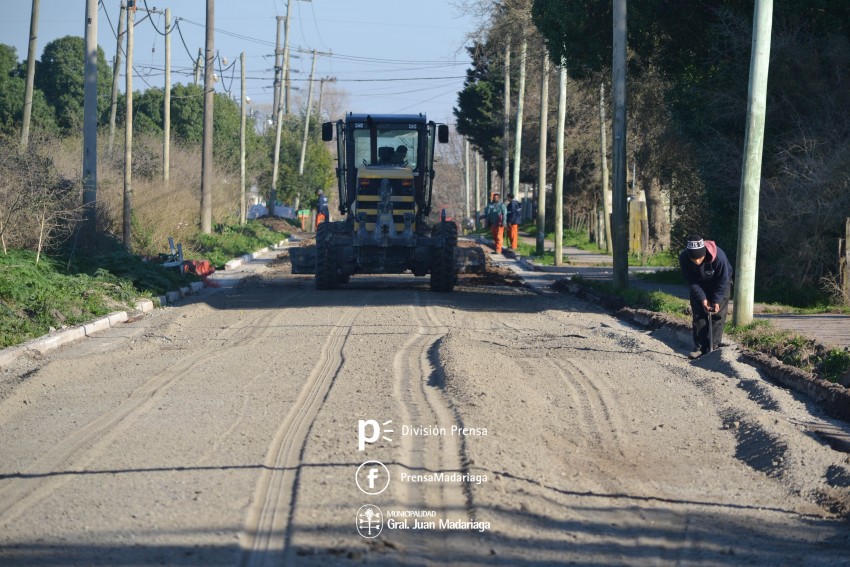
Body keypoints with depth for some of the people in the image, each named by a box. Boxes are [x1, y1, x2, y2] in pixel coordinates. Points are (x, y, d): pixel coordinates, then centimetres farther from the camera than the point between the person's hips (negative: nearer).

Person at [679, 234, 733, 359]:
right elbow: (691, 281, -19)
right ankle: (699, 347, 5)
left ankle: (713, 347, -4)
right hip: (699, 285, 2)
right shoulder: (684, 258, -32)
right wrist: (702, 298, -22)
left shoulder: (719, 256, -40)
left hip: (719, 285, -2)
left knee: (718, 315, -8)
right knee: (698, 316, -1)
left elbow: (723, 280, -25)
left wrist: (717, 301, -25)